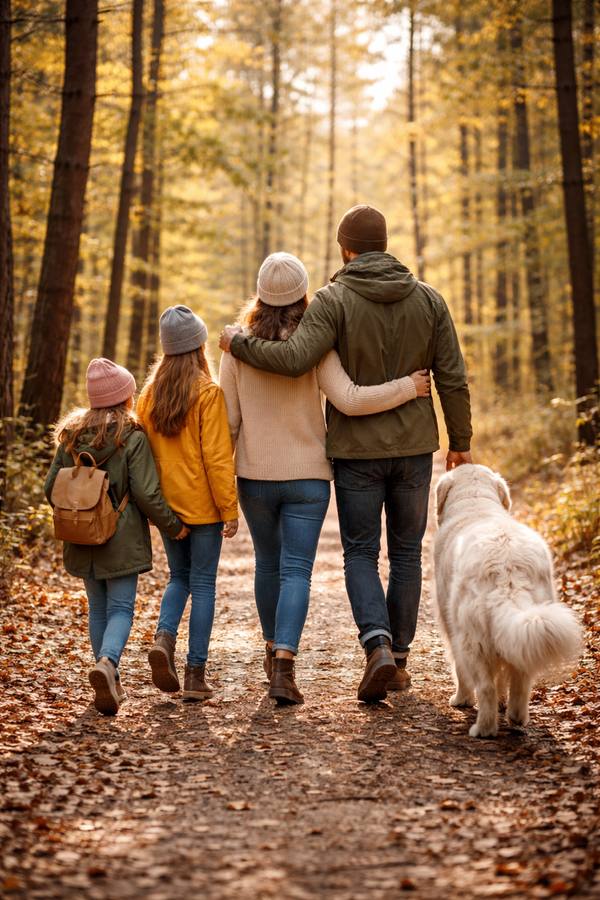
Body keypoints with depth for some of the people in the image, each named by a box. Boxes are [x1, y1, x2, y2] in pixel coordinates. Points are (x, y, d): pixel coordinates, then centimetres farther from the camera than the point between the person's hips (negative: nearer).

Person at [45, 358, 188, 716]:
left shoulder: (71, 436, 4)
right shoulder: (133, 438, -11)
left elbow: (52, 489, 6)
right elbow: (146, 493, -13)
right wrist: (173, 525, 0)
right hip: (122, 539, -5)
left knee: (98, 608, 16)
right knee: (121, 609, 0)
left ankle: (111, 682, 20)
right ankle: (107, 663, -25)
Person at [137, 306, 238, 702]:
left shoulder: (150, 393, 4)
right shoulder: (208, 392, -11)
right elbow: (216, 456, -13)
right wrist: (230, 509, -8)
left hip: (166, 502, 5)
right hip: (202, 504, -5)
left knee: (179, 576, 20)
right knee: (203, 584, 3)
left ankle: (164, 636, -6)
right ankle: (196, 673, 3)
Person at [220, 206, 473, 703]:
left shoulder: (334, 300, -10)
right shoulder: (428, 299, 1)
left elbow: (294, 358, -24)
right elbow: (453, 379, 1)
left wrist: (238, 342, -8)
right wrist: (460, 442, 11)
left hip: (356, 450, -3)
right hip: (414, 446, 3)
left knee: (361, 553, 7)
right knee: (406, 553, 13)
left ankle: (378, 646, -13)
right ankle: (398, 656, 18)